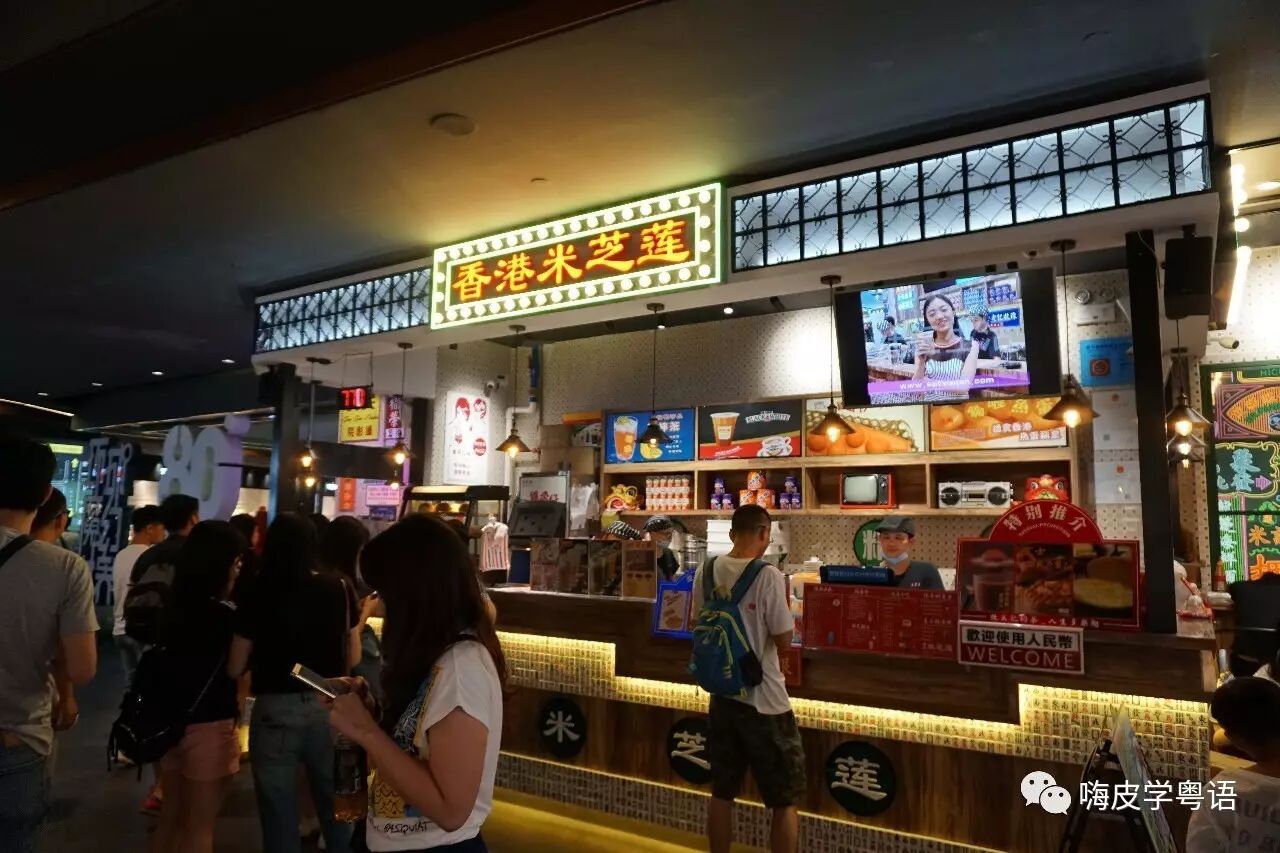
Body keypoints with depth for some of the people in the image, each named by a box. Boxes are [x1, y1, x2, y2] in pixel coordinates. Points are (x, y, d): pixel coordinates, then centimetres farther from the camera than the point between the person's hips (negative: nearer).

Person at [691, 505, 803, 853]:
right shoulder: (768, 576, -19)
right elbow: (784, 640, -15)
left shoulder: (706, 571, -1)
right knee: (786, 800, 10)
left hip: (721, 692, 6)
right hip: (763, 698, -6)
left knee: (721, 792, 19)